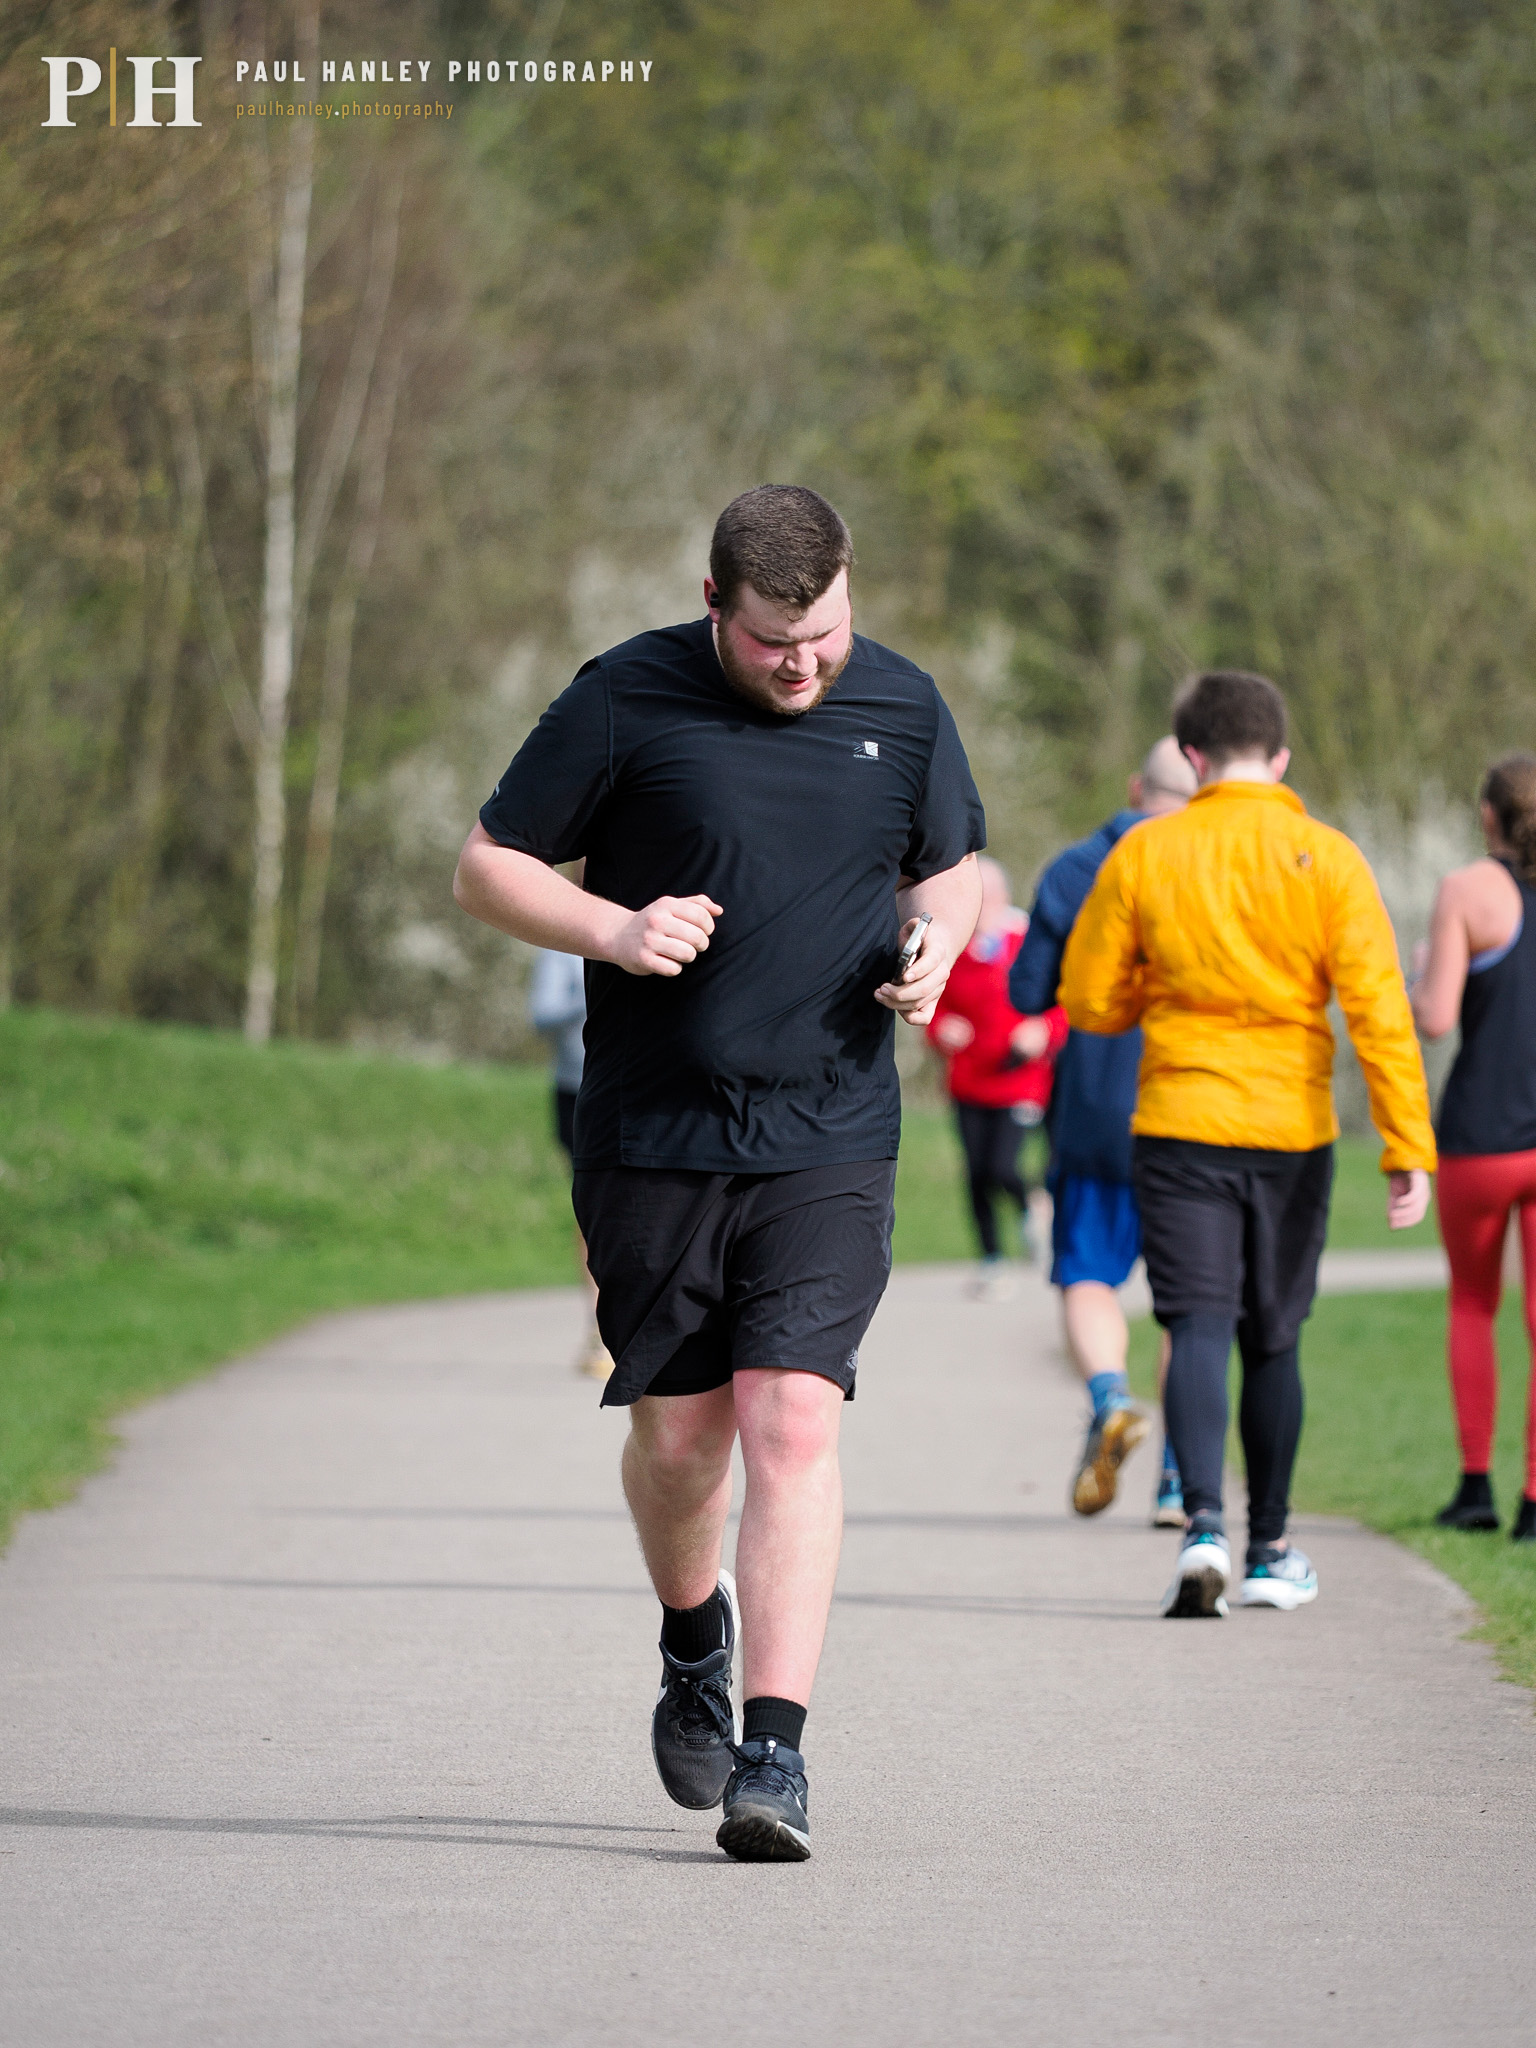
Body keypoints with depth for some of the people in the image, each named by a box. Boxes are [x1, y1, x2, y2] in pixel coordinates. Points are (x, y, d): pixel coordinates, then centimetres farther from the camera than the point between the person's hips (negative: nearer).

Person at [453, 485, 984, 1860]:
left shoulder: (902, 707, 5)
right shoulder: (625, 703, -4)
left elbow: (951, 866, 21)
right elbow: (489, 868, 2)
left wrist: (936, 941, -2)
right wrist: (614, 931, -16)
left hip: (830, 1144, 0)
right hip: (654, 1141, 0)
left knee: (793, 1421, -13)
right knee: (678, 1433, 7)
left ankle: (775, 1750, -15)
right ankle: (694, 1645, 39)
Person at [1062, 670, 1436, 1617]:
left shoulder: (1145, 854, -2)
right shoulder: (1329, 860, -3)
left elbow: (1089, 999, 2)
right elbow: (1379, 1008, -9)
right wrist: (1409, 1150, -10)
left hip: (1181, 1123, -1)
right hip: (1293, 1131, 1)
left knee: (1199, 1333, -4)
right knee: (1273, 1343, 14)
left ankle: (1206, 1528, -24)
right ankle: (1272, 1553, 22)